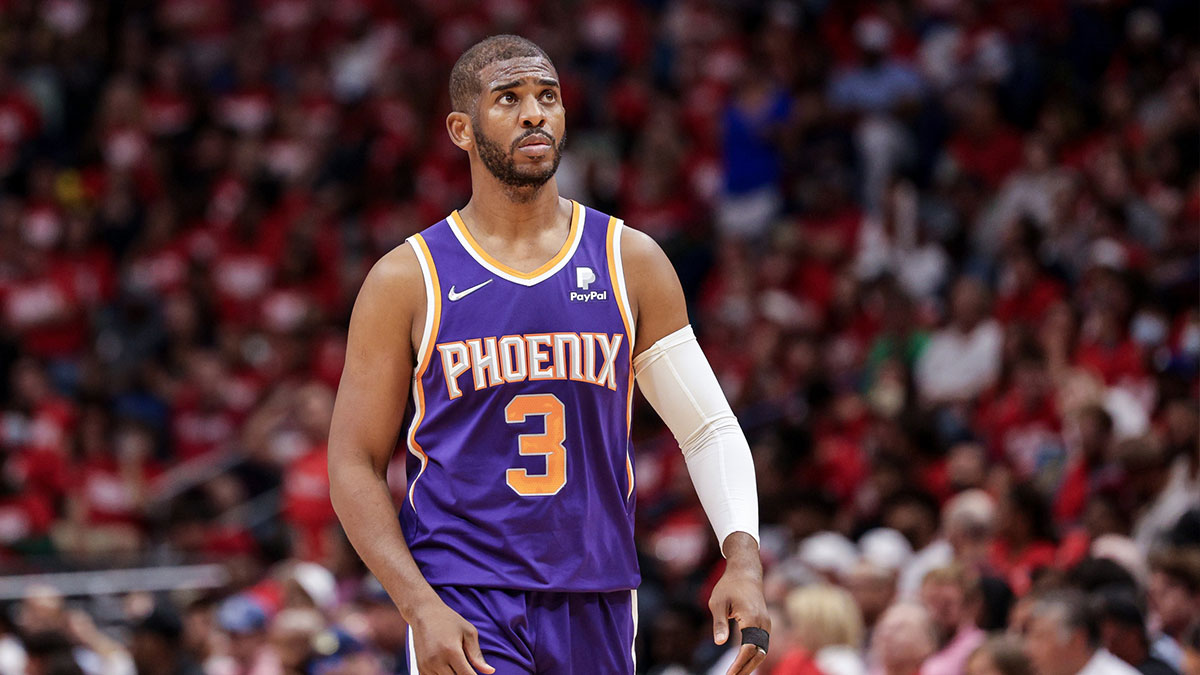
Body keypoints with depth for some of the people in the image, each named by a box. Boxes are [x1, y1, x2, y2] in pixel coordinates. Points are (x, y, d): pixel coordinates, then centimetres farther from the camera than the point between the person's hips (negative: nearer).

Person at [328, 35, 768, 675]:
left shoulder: (630, 262, 6)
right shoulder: (407, 280, 0)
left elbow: (710, 427, 9)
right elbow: (354, 465, 0)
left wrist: (743, 556, -8)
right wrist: (421, 606, -14)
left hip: (598, 611, 3)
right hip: (462, 611, -3)